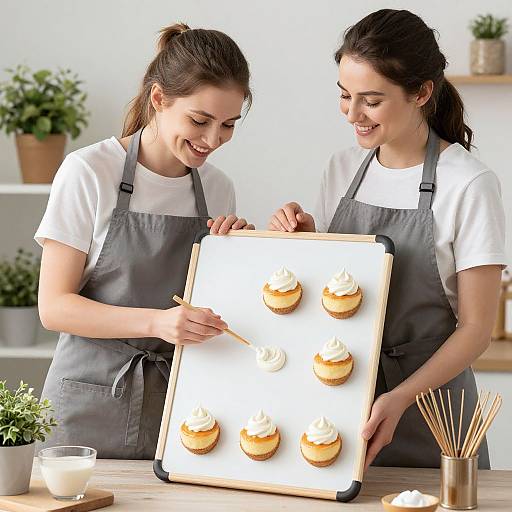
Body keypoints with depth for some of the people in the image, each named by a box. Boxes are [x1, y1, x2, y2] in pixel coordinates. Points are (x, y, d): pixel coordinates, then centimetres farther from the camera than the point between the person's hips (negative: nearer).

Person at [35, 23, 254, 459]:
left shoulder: (218, 189, 5)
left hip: (178, 405, 4)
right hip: (91, 405, -4)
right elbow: (54, 306, -12)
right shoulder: (89, 172, -10)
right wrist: (157, 322, -24)